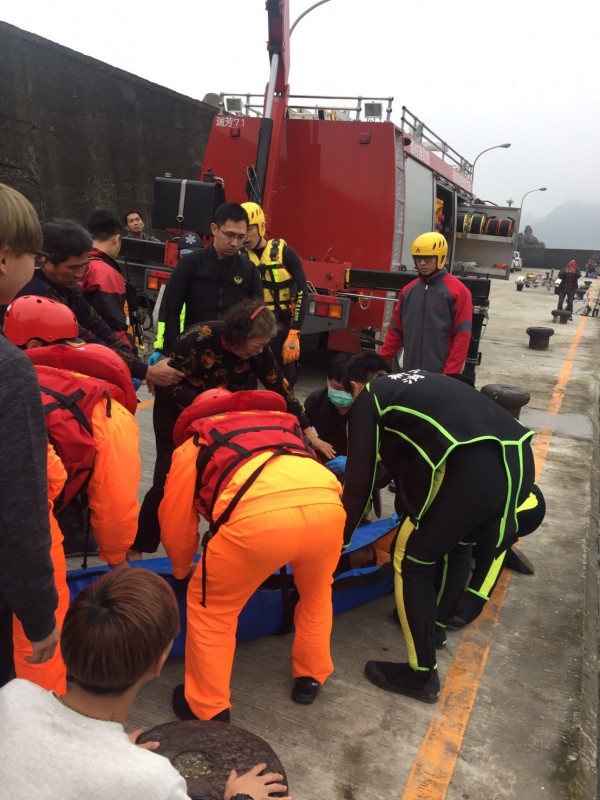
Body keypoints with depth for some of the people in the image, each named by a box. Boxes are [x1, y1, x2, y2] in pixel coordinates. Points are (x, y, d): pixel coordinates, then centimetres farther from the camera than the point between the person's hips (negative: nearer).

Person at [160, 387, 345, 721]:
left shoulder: (194, 442, 31)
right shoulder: (284, 423, 42)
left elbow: (176, 524, 34)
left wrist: (182, 569, 55)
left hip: (258, 514, -4)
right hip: (326, 505, 5)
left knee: (210, 608, 24)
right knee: (317, 593, 36)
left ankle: (207, 710, 35)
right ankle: (311, 678, 50)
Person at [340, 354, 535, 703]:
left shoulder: (368, 400, 12)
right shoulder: (419, 381, 32)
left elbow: (359, 481, 10)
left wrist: (338, 541, 23)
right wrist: (408, 518, 50)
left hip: (473, 468, -8)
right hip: (519, 458, 8)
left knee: (412, 560, 12)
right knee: (454, 536, 32)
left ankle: (422, 674, 22)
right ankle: (436, 620, 47)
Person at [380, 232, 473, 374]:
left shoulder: (457, 291, -7)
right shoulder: (408, 290, 10)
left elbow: (462, 336, -10)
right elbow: (396, 330, 14)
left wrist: (450, 374, -14)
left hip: (440, 374, -5)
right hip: (410, 371, 5)